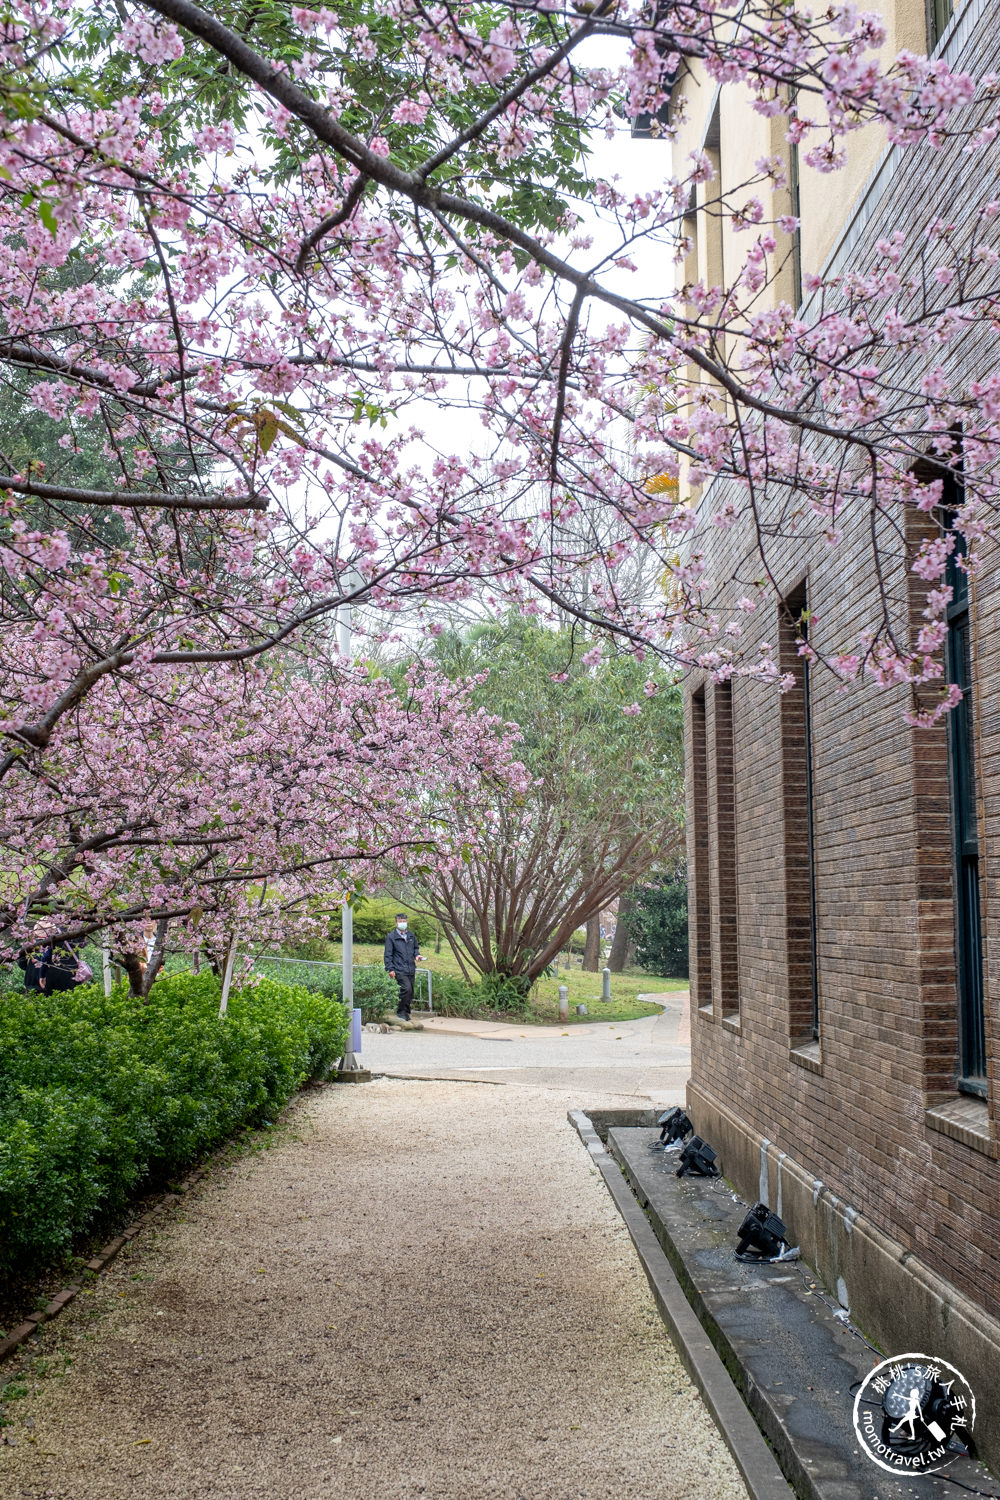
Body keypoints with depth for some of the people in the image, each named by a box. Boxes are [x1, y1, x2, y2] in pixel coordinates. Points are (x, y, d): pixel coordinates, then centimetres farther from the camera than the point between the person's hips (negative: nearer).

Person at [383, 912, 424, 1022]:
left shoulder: (411, 935, 15)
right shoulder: (391, 937, -2)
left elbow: (416, 947, 30)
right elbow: (388, 954, -3)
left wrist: (417, 955, 8)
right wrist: (390, 969, -10)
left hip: (411, 969, 6)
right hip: (399, 970, -6)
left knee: (410, 993, 7)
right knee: (406, 989, -20)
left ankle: (405, 1013, 20)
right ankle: (401, 1012, -6)